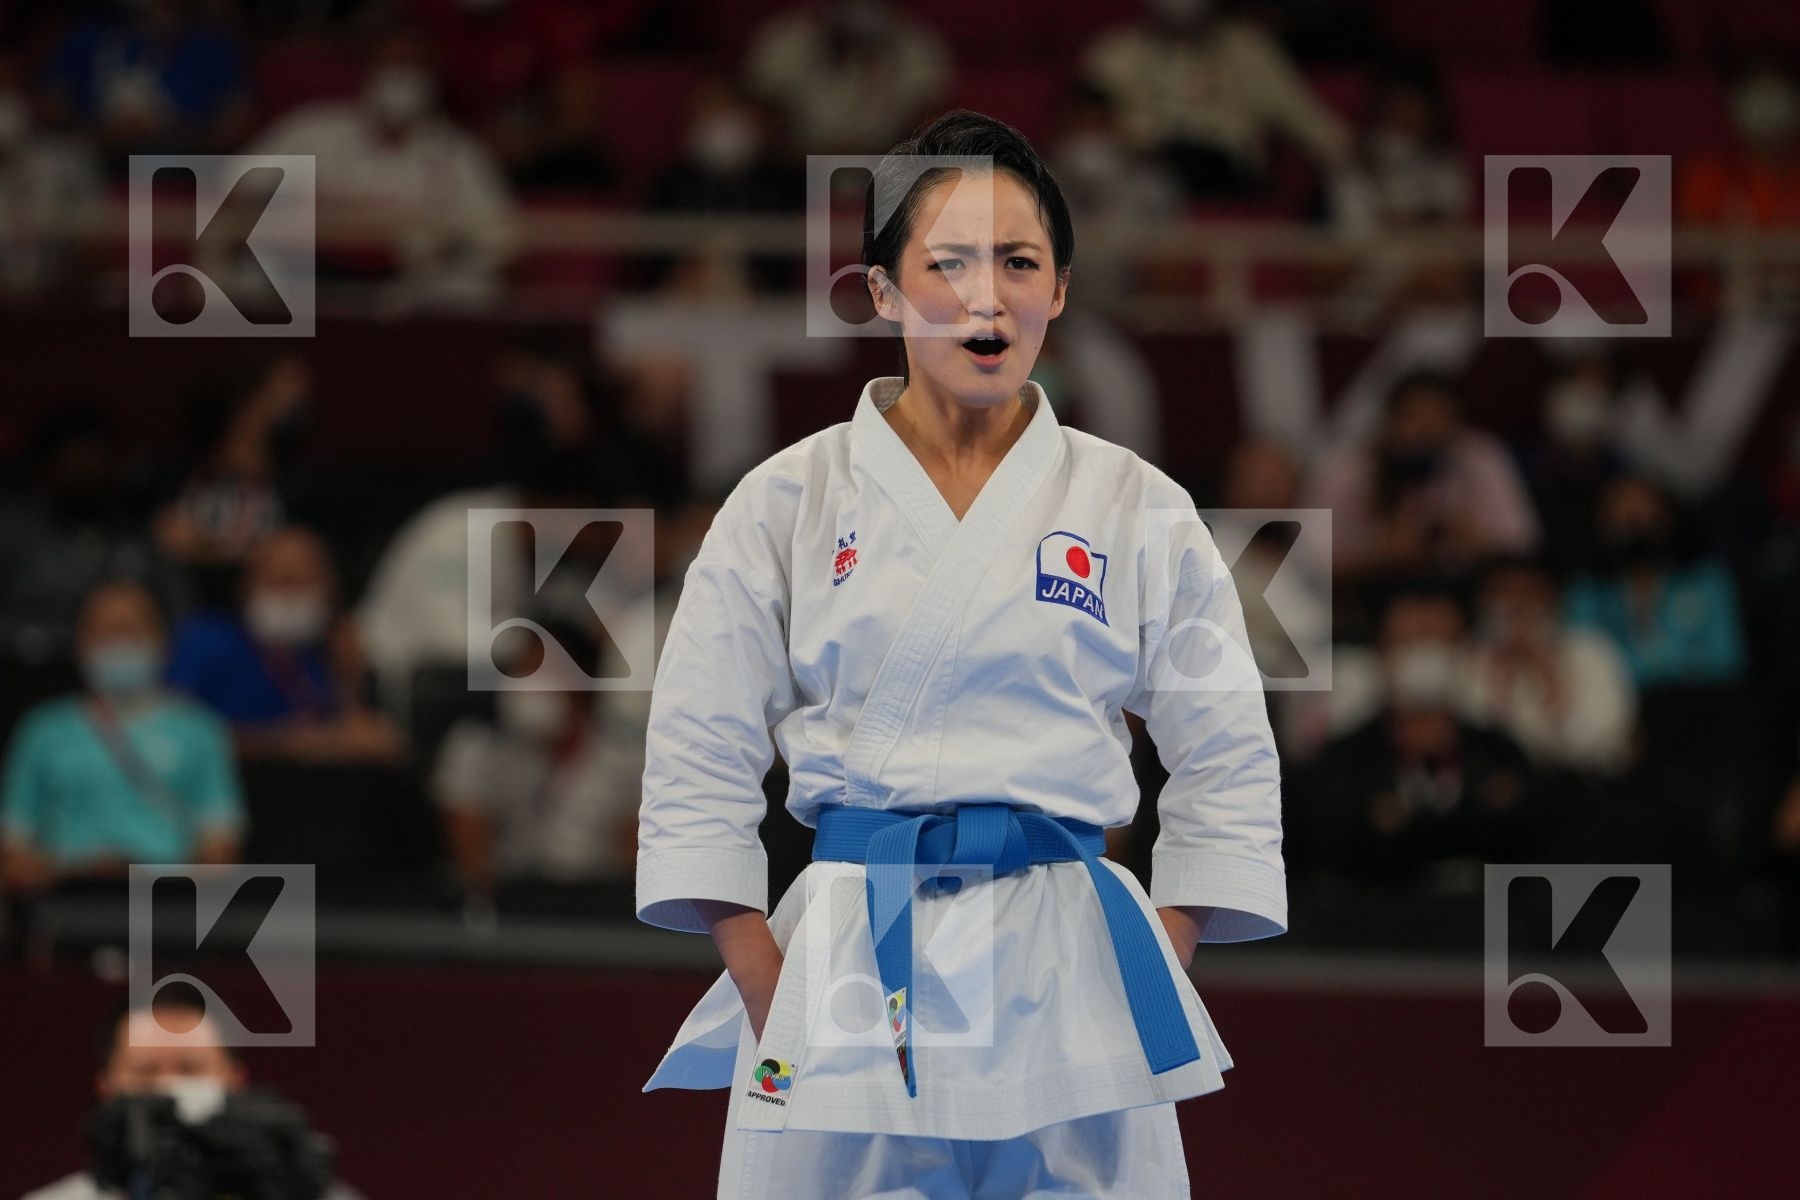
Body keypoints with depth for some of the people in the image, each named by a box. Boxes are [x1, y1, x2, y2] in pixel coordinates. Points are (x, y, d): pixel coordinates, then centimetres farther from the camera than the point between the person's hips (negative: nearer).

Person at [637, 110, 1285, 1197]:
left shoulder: (1139, 509, 6)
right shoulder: (791, 504, 5)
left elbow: (1229, 767, 9)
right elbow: (700, 764, 5)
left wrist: (1157, 973, 0)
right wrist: (769, 992, -3)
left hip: (1065, 970, 0)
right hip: (846, 980, 0)